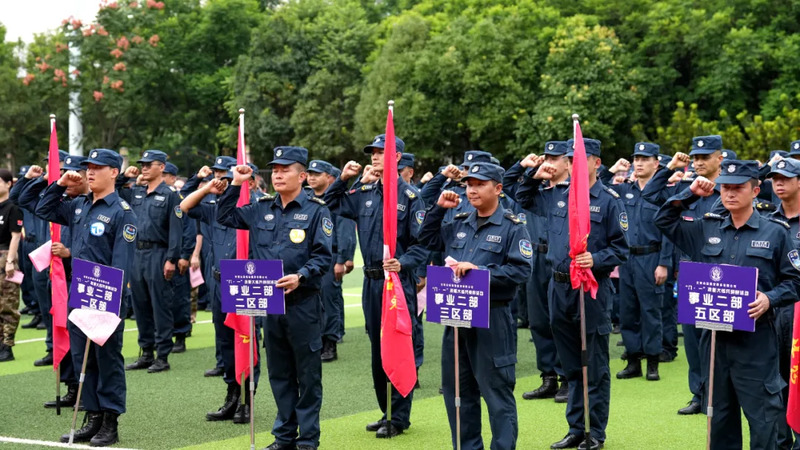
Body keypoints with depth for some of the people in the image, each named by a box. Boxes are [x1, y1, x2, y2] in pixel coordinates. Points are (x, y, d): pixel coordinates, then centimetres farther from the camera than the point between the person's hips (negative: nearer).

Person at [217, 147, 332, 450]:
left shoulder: (316, 211, -5)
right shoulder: (262, 209, 10)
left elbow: (324, 256, -9)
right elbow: (226, 218, 18)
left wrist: (300, 276, -23)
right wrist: (235, 185, 8)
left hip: (303, 302, -5)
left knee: (307, 373, 2)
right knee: (279, 372, 12)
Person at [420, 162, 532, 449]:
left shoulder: (512, 227, -7)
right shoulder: (459, 225, 12)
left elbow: (520, 270, -16)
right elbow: (428, 240, 23)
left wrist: (479, 270, -22)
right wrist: (438, 209, 10)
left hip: (493, 320, -7)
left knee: (497, 391, -2)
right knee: (457, 389, 14)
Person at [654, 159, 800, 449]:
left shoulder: (775, 232, 0)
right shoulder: (706, 229, 9)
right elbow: (664, 220, 14)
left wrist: (769, 299, -16)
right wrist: (690, 194, 4)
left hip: (756, 339, -4)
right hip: (715, 335, 4)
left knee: (762, 413, -3)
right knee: (720, 414, 12)